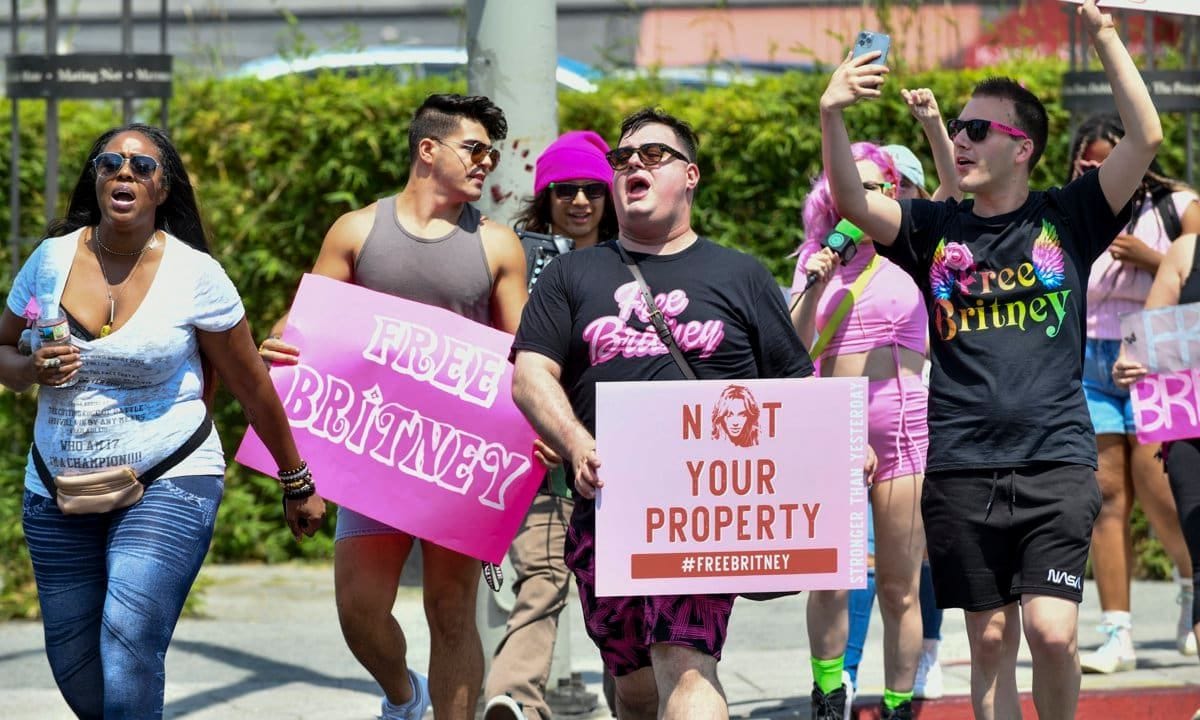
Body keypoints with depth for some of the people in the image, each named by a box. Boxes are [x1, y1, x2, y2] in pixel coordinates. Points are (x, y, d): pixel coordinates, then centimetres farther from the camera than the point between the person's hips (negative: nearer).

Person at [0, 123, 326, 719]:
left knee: (128, 652, -22)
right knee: (73, 668, 7)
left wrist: (296, 482, 8)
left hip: (167, 486, -4)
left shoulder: (194, 274, -8)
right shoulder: (51, 259, 0)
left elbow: (252, 387, 1)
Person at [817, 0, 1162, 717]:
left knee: (1052, 632, -13)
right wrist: (832, 115, -20)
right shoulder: (936, 228, 11)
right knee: (991, 639, 5)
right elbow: (853, 202, -4)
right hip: (961, 468, 2)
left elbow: (1146, 137, -5)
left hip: (1057, 458, -2)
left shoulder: (1066, 219, 5)